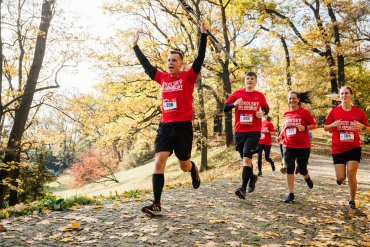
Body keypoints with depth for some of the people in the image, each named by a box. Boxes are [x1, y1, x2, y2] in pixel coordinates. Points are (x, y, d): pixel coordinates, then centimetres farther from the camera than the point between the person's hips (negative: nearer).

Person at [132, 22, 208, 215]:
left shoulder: (188, 77, -1)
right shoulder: (163, 78, 9)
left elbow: (200, 59, -11)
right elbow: (146, 65, 18)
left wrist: (203, 35, -16)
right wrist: (135, 46, 22)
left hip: (183, 127, -3)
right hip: (165, 127, 3)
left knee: (184, 166, 9)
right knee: (159, 162, -10)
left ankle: (193, 170, 48)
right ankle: (156, 205, -8)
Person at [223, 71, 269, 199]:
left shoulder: (260, 96, 4)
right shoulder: (237, 93, 4)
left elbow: (266, 108, 18)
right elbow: (225, 108, 4)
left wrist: (262, 113, -5)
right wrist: (234, 104, -15)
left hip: (254, 132, -2)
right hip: (239, 131, 3)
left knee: (246, 158, -16)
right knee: (245, 158, 15)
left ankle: (243, 188, -16)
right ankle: (252, 177, 42)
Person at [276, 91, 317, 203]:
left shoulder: (304, 112, -5)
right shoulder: (286, 113, 7)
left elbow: (314, 125, -1)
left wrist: (305, 128, -19)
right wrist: (281, 136, 6)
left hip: (303, 146, -3)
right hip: (288, 146, 3)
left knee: (302, 169, 4)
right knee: (289, 169, -1)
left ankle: (307, 177, 43)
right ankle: (291, 194, 7)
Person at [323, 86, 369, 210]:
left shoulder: (359, 112, 0)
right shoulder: (334, 111, -2)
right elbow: (325, 128, 5)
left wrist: (362, 126, -15)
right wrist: (333, 124, -16)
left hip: (354, 148, 0)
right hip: (338, 149, 0)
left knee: (351, 175, -7)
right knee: (340, 177, -2)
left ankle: (352, 201, 13)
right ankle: (341, 177, 38)